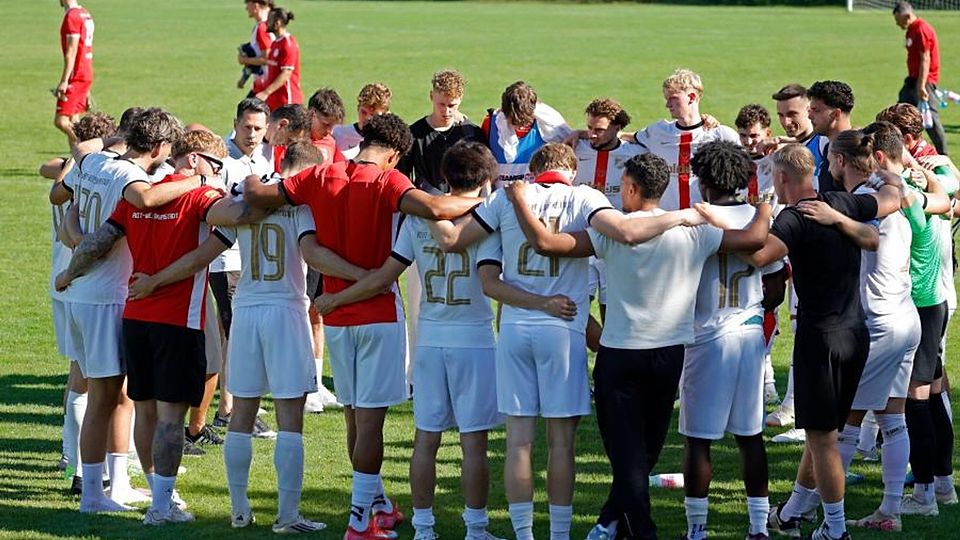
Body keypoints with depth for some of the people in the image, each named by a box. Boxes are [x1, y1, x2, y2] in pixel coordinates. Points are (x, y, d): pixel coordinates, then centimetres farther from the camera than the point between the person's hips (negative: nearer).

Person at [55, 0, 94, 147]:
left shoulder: (72, 16, -15)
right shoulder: (85, 14, 15)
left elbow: (71, 51, -20)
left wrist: (64, 81, -21)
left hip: (76, 75, -10)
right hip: (87, 75, 10)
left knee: (61, 121, -11)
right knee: (72, 123, 11)